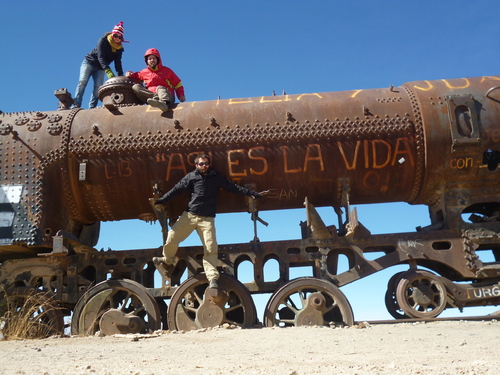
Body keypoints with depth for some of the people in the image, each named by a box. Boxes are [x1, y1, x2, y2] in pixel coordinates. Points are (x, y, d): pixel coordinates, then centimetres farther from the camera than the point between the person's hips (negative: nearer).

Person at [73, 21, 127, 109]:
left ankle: (92, 107, -16)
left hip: (100, 68, 4)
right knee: (83, 81, -19)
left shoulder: (119, 49, -2)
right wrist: (108, 71, -42)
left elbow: (118, 64, -6)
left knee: (98, 86, -13)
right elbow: (101, 57, -28)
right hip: (89, 62, -4)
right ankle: (77, 104, -24)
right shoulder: (103, 41, -17)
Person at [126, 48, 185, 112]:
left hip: (167, 95, -3)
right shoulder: (144, 72, 23)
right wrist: (130, 74, 13)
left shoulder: (166, 71, 17)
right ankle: (156, 97, -38)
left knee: (160, 88, -34)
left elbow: (178, 84, 14)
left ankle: (164, 102, -71)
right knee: (135, 87, -13)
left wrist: (181, 96, -2)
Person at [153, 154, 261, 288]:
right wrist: (161, 200, 0)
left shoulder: (216, 177, 7)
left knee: (211, 248, -10)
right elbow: (177, 189, 5)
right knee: (172, 237, -5)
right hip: (189, 215, 1)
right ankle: (167, 260, 24)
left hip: (207, 218, 0)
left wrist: (251, 193, 5)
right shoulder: (191, 176, 5)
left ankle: (212, 277, -5)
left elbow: (233, 187, 9)